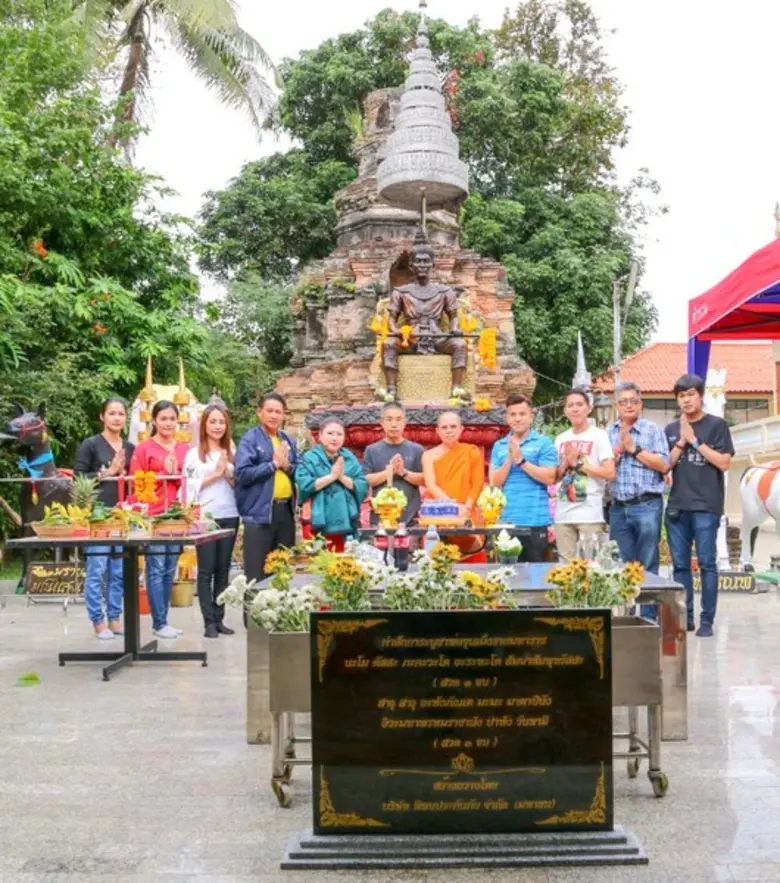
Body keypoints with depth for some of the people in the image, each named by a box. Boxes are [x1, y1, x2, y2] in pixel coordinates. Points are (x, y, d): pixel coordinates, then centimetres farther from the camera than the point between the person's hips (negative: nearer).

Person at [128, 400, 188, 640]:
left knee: (170, 571, 8)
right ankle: (159, 623, 2)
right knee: (156, 570, -4)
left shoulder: (184, 449, 11)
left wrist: (176, 473, -6)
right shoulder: (143, 448, -1)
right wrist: (164, 472, -10)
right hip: (153, 516, -4)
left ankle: (163, 620, 17)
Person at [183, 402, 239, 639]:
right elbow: (190, 487, -6)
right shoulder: (194, 453, 2)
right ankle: (209, 622, 1)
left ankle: (219, 619, 13)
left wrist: (227, 473, -7)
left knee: (223, 569, 7)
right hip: (204, 517, -4)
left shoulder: (231, 452, 13)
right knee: (206, 570, -2)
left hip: (229, 516, 4)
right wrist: (215, 475, -9)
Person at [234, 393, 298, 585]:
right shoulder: (250, 440, -5)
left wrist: (286, 465, -6)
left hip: (286, 510, 6)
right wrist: (274, 464, -12)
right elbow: (242, 474, -17)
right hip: (260, 512, -6)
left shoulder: (288, 440, 14)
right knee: (258, 572, -2)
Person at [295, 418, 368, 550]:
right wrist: (331, 476, -11)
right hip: (320, 526, -3)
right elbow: (304, 486, -13)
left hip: (346, 525, 4)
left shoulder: (350, 458, 12)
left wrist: (342, 477, -10)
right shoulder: (309, 458, 2)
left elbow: (363, 487, 4)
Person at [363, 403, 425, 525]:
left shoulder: (416, 449, 6)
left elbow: (424, 479, 0)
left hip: (411, 517, 0)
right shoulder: (372, 450, 5)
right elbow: (365, 480, -3)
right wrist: (389, 471, -14)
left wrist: (404, 472, -15)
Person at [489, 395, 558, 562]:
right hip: (506, 521, 3)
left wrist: (521, 460, -12)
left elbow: (549, 478, -9)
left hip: (535, 521, -3)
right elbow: (495, 482, 4)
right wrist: (510, 459, -10)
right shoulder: (499, 446, 11)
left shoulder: (544, 443, 1)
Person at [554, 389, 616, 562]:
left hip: (590, 515, -5)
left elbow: (610, 474, -11)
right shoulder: (561, 439, 12)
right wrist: (566, 463, -5)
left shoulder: (599, 436, -2)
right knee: (566, 564, 7)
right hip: (563, 515, 5)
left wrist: (578, 463, -10)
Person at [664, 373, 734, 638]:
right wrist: (682, 441, -3)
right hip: (676, 506, 4)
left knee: (707, 564, -3)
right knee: (680, 565, 6)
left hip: (706, 506, -4)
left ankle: (707, 620, 2)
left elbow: (724, 463, -6)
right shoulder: (671, 430, 13)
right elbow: (666, 466, 9)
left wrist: (695, 440, -8)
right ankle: (684, 617, 14)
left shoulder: (717, 425, 1)